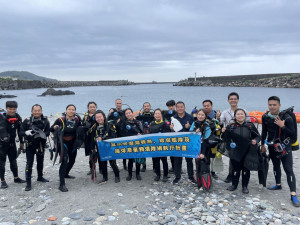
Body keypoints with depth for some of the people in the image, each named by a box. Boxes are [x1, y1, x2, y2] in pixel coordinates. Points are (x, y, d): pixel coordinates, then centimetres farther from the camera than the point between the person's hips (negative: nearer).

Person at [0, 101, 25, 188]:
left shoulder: (18, 118, -2)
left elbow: (19, 131, 8)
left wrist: (21, 142, 14)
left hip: (12, 142, 5)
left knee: (13, 161, 15)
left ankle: (16, 178, 28)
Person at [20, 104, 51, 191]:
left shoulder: (45, 121, -6)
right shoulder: (27, 121, -8)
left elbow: (48, 132, -8)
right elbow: (21, 132, -6)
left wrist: (41, 134, -27)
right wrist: (27, 133, -28)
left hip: (41, 145, 2)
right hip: (30, 145, -2)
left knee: (40, 162, 17)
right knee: (29, 163, -5)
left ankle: (40, 177, 38)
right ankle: (28, 183, 4)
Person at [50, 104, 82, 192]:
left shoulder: (77, 120, -3)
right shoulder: (60, 120, -11)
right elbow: (51, 129, -4)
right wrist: (54, 127, -24)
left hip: (73, 143, 5)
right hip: (63, 143, -5)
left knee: (72, 160, 21)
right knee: (64, 161, -20)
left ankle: (65, 174, 51)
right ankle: (62, 184, -17)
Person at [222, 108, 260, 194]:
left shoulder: (250, 125, 0)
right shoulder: (231, 126, -1)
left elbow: (258, 136, 8)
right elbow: (226, 139, 3)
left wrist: (255, 141, -13)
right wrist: (224, 132, -17)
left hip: (247, 152, 0)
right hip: (235, 152, 0)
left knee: (246, 169, 9)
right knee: (235, 169, 10)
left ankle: (245, 186, 24)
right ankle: (234, 184, 27)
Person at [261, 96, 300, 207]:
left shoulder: (286, 117, -15)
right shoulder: (265, 117, -3)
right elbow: (264, 132, 9)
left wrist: (282, 126, -28)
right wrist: (262, 145, 14)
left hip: (285, 147, -4)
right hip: (272, 147, 4)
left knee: (288, 169, -8)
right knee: (276, 166, 19)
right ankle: (278, 185, 39)